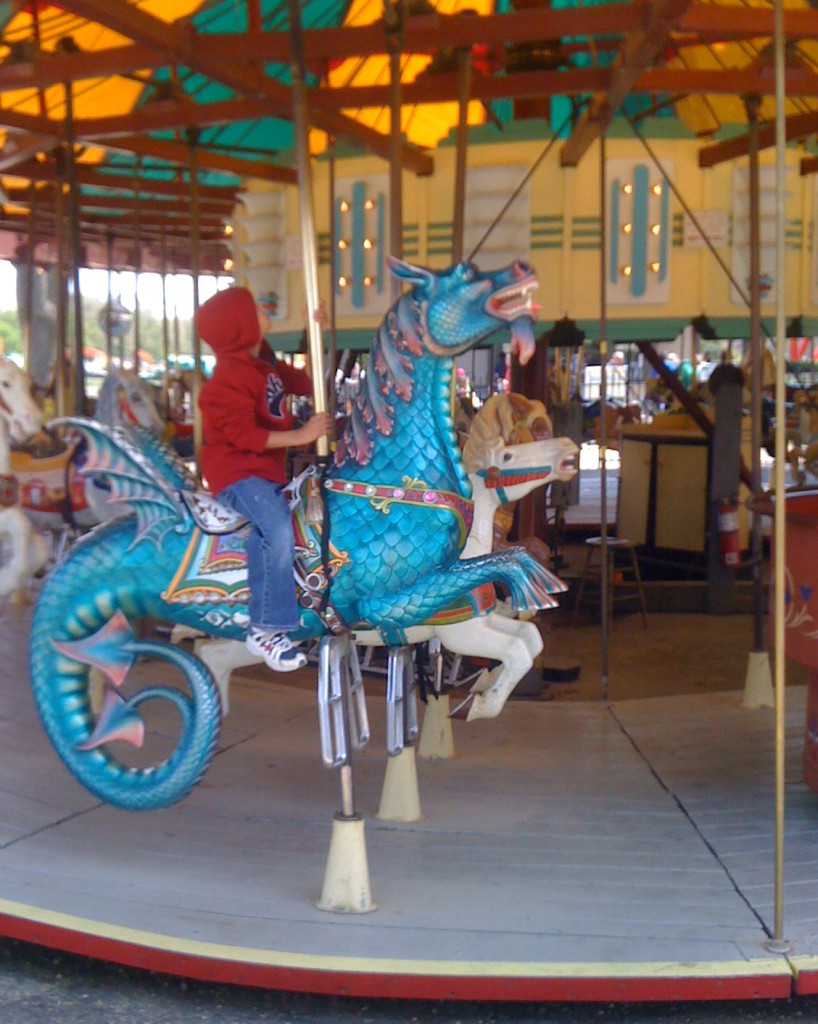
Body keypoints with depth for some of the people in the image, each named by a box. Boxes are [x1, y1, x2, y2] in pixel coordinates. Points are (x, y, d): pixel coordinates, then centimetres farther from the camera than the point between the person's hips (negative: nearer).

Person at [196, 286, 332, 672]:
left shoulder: (265, 364, 13)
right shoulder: (231, 378, -15)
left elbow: (302, 382, 26)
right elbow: (244, 435, -22)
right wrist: (301, 435, -22)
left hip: (268, 468, 10)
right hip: (237, 473, -10)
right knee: (279, 529, -30)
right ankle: (265, 629, -27)